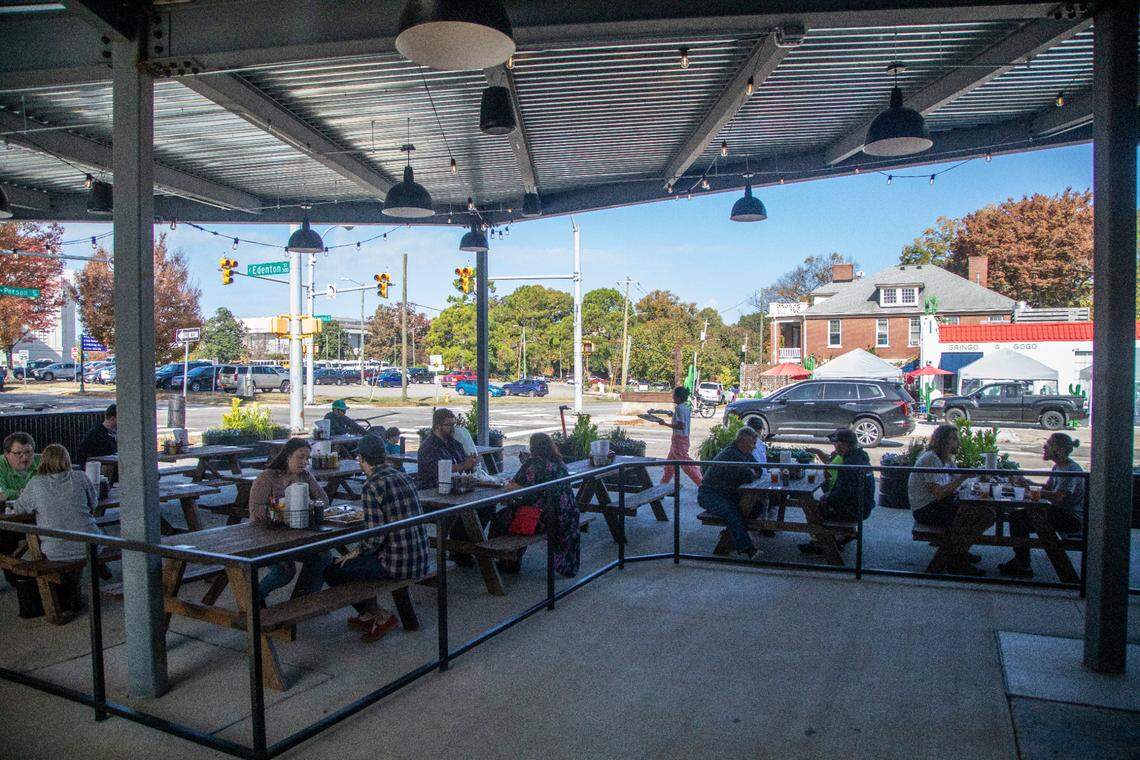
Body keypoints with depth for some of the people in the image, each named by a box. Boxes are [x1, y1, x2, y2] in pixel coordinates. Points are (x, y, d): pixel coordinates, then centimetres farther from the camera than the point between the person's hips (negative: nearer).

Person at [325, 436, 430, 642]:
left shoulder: (371, 487, -17)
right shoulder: (403, 476, 7)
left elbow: (375, 537, -20)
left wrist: (355, 553, 0)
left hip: (398, 565, -8)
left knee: (332, 572, 10)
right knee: (362, 560, 31)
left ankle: (382, 617, 15)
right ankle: (368, 614, 35)